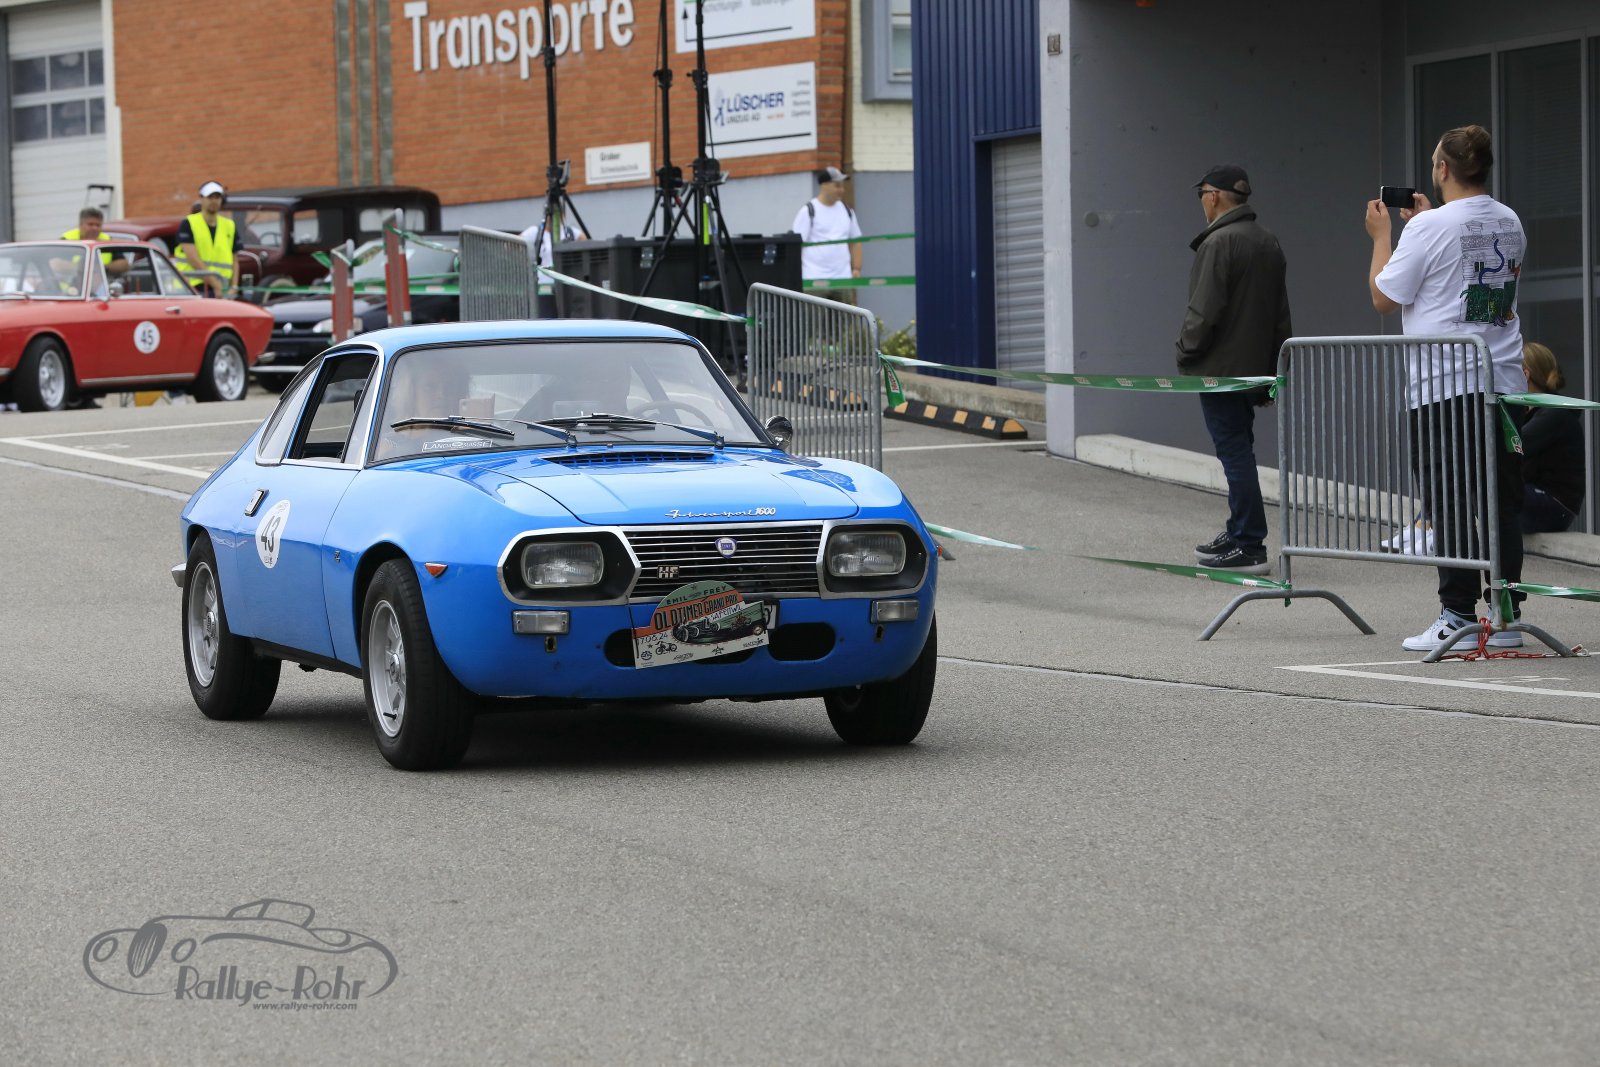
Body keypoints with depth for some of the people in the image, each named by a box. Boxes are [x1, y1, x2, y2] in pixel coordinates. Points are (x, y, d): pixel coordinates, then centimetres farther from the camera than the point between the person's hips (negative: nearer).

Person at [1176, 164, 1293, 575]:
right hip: (1254, 367, 9)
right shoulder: (1268, 242, 14)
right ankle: (1240, 535, 24)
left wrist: (1186, 353, -5)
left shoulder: (1219, 243, -15)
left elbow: (1204, 311, -20)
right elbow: (1281, 314, 18)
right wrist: (1270, 369, 22)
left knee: (1234, 452, -7)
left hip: (1220, 368, -9)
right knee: (1239, 451, 17)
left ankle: (1249, 546, -8)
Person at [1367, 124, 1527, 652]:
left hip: (1444, 386, -6)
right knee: (1503, 504, 7)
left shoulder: (1430, 228, -12)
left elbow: (1384, 297, -5)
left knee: (1449, 504, -2)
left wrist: (1381, 235, 8)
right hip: (1504, 381, 6)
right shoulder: (1510, 223, 9)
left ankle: (1458, 615, -3)